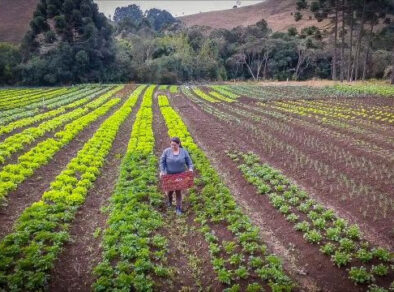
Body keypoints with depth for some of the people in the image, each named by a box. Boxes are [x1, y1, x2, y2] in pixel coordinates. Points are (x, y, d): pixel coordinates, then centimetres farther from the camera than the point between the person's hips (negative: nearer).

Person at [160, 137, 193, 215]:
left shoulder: (184, 152, -8)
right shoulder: (166, 151, -10)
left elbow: (189, 162, -1)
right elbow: (162, 162, -3)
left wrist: (190, 168, -19)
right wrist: (162, 171, -15)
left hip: (180, 175, 0)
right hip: (169, 175, 1)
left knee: (178, 191, 4)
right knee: (170, 190, 13)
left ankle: (179, 208, 19)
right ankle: (169, 200, 48)